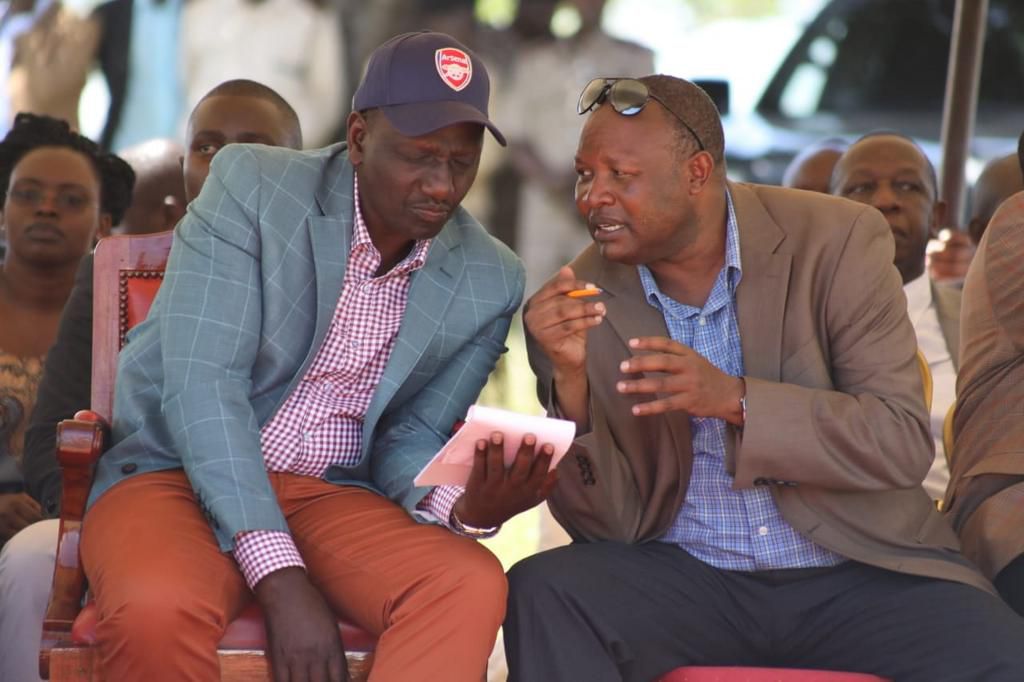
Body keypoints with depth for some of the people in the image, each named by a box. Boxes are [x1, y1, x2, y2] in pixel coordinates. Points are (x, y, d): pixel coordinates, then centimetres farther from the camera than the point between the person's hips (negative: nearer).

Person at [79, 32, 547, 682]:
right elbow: (201, 384, -17)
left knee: (470, 586, -28)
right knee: (158, 611, -38)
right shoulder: (251, 186, -9)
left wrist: (463, 505, -18)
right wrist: (280, 575, -26)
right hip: (180, 476, -3)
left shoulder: (489, 282, 2)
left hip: (330, 495, 3)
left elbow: (410, 436, 8)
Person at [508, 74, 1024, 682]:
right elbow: (606, 524, -4)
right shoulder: (581, 302, -3)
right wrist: (570, 379, -22)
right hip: (681, 578, 2)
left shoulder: (836, 242, -8)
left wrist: (735, 400, -27)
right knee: (542, 592, -26)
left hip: (856, 570, -2)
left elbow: (905, 443, -13)